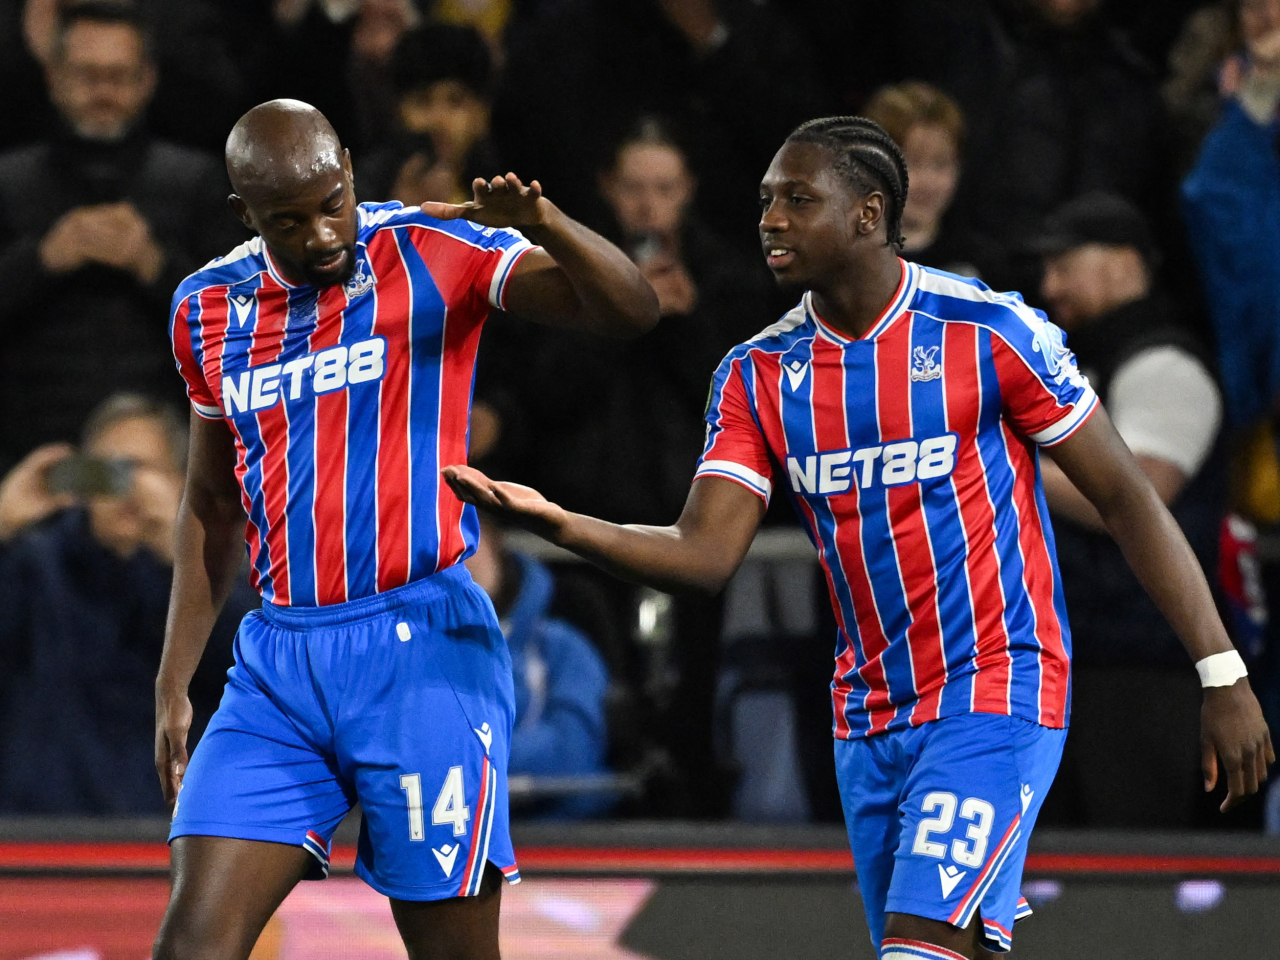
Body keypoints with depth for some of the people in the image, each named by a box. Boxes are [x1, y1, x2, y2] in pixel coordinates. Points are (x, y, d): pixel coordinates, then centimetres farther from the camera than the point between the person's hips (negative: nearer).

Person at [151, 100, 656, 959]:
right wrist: (174, 682, 18)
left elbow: (631, 310, -14)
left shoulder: (426, 253, -4)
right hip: (280, 662, 4)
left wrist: (545, 226, -33)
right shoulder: (209, 307, 10)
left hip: (421, 652, -4)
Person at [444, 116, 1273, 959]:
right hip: (871, 719, 6)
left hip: (996, 697, -6)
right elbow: (706, 556, -3)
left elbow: (1128, 500, -5)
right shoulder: (759, 374, 4)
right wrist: (559, 525, -21)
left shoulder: (989, 332, -10)